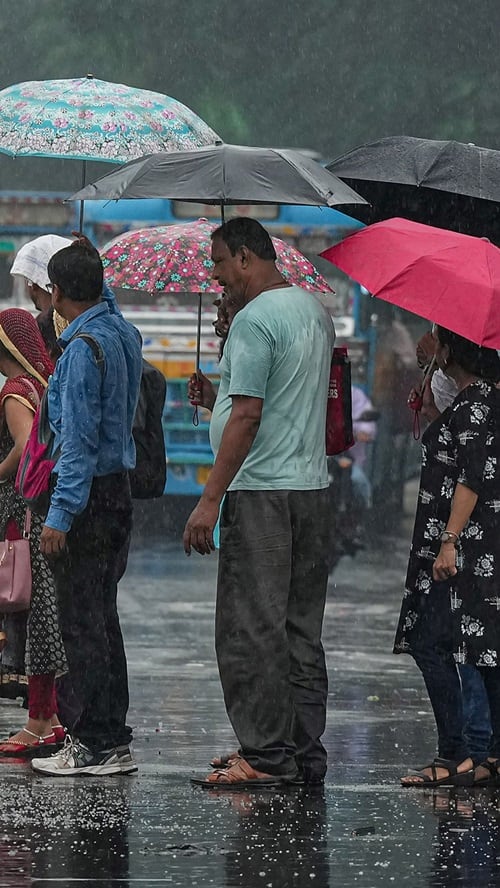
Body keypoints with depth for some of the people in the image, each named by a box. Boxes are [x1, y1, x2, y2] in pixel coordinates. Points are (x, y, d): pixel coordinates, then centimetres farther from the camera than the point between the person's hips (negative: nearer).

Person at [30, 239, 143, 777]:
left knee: (82, 625, -5)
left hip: (87, 494, -9)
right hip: (118, 488, 9)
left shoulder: (84, 347, -18)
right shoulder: (123, 333, 9)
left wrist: (60, 515, -21)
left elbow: (79, 437, -21)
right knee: (103, 620, 13)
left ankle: (97, 746, -5)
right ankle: (112, 737, 17)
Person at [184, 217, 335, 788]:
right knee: (301, 629, 11)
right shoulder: (315, 311, 15)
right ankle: (305, 751, 13)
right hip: (312, 484, 9)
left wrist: (210, 500, -19)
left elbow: (247, 415, -20)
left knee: (251, 629, -6)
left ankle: (267, 756, -7)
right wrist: (217, 391, 21)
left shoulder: (254, 319, -13)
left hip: (261, 490, -9)